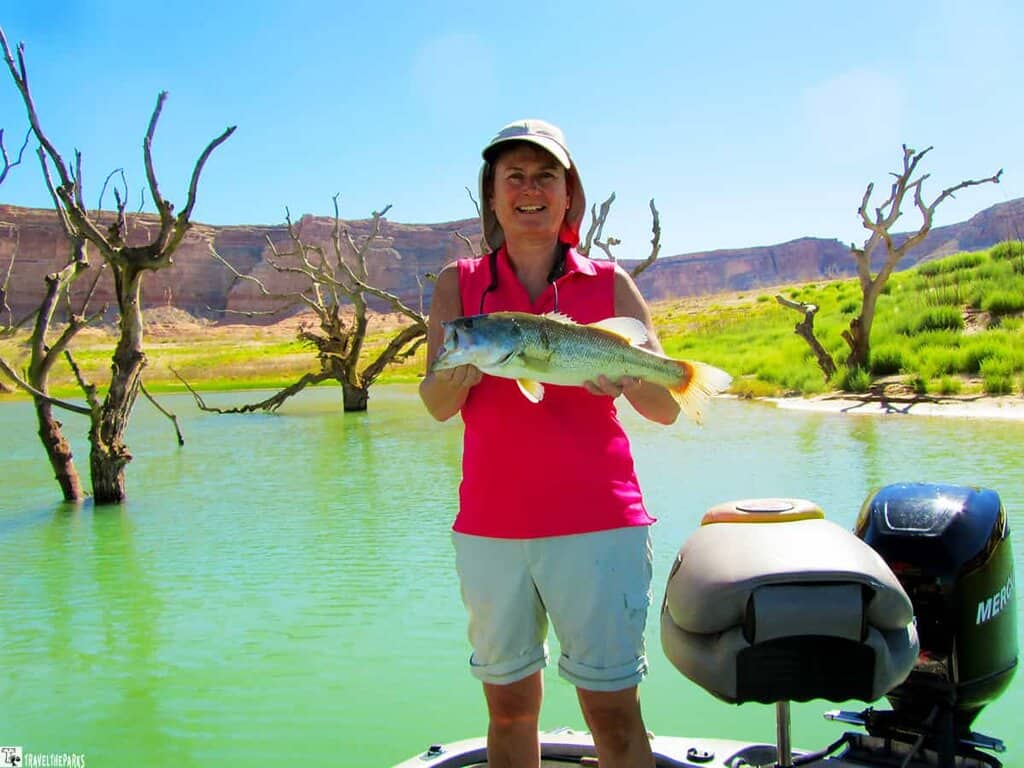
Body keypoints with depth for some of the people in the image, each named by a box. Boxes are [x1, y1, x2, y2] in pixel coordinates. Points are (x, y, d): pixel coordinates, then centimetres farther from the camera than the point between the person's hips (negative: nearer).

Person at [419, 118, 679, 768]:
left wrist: (623, 377, -21)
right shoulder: (459, 284, 7)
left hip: (597, 523, -1)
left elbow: (667, 409, 1)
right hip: (489, 526, 2)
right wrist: (462, 369, -26)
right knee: (509, 706, 12)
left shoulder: (610, 284, 5)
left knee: (613, 710, 1)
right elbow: (436, 404, -4)